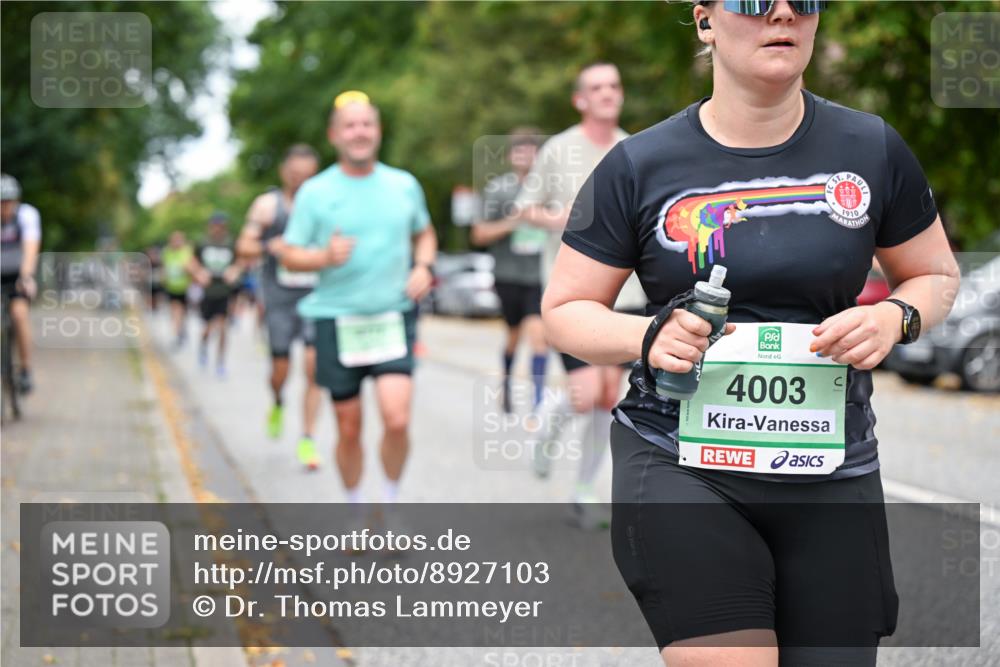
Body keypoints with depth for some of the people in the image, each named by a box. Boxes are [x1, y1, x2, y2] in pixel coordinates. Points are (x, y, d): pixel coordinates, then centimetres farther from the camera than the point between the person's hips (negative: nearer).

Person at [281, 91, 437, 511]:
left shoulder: (404, 185, 7)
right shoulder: (315, 192, 0)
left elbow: (424, 233, 23)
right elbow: (289, 256, 2)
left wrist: (423, 266, 2)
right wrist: (326, 257, -18)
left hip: (393, 318, 1)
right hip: (336, 320, -1)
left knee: (396, 418, -16)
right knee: (349, 428, 5)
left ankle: (390, 504, 6)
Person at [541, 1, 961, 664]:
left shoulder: (872, 149, 4)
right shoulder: (638, 167, 0)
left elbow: (938, 276, 16)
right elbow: (564, 309, 5)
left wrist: (895, 316, -7)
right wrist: (649, 336, -15)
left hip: (830, 474, 3)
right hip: (679, 469, -2)